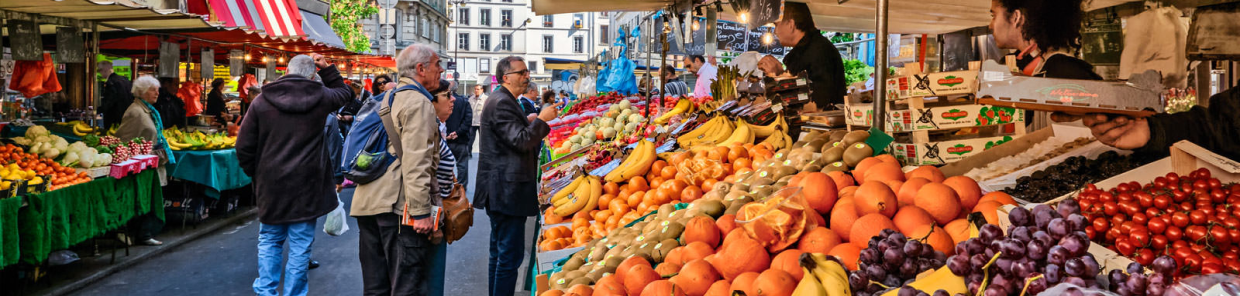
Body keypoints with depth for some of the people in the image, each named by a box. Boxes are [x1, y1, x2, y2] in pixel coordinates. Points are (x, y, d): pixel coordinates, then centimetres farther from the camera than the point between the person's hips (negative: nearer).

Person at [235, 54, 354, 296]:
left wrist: (257, 175, 13)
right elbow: (345, 92, 21)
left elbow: (244, 147, 0)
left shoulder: (262, 101, -2)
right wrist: (327, 69, 18)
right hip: (307, 185, -1)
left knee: (269, 240, 16)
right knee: (300, 245, 4)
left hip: (271, 183, 2)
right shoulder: (321, 97, -4)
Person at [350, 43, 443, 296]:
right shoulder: (418, 102, -9)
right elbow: (416, 160, -19)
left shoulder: (387, 99, 19)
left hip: (369, 200, 10)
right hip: (398, 204, -9)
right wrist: (421, 211, -20)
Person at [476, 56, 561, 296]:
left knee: (499, 252, 17)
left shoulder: (505, 101, 18)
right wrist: (541, 120, -12)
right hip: (507, 191, -11)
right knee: (510, 255, -8)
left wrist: (528, 122, 13)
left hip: (502, 191, 11)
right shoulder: (501, 103, -16)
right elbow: (521, 141, -22)